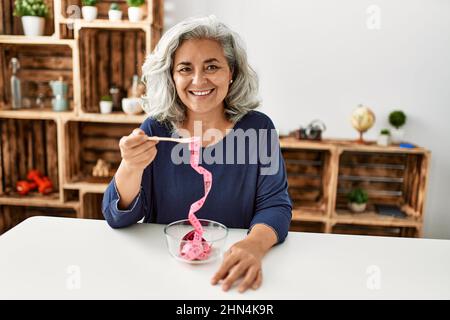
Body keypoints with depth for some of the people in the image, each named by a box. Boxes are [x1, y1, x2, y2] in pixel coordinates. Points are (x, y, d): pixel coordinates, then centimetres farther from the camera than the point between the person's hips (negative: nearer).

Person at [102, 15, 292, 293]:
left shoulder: (257, 127, -3)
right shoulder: (155, 130, -1)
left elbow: (274, 205, -5)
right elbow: (118, 218, -2)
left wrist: (255, 244, -27)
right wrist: (131, 168, -23)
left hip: (229, 270, 0)